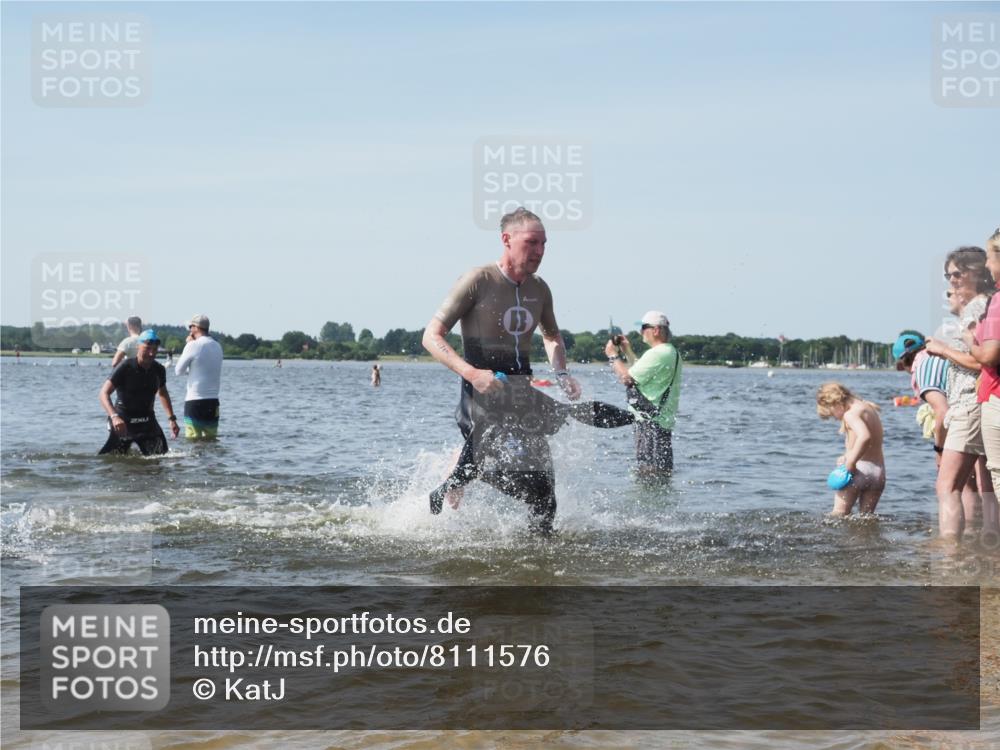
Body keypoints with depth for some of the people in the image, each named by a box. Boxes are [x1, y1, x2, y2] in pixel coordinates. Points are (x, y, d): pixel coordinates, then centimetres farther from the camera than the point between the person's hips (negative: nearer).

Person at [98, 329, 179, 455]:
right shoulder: (125, 368, -15)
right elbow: (104, 393, -22)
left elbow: (163, 393, 21)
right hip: (123, 422, -4)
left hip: (147, 421, 4)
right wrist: (114, 416, -38)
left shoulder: (159, 370, 1)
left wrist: (172, 419, 15)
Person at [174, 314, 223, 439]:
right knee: (211, 439, 9)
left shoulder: (193, 345, -10)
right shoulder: (217, 346, 9)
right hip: (213, 401, 6)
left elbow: (179, 370, 0)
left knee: (193, 441, -2)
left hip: (195, 401, -6)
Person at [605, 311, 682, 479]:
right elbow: (642, 373, 25)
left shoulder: (657, 354, -17)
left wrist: (613, 356, -4)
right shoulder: (672, 352, 17)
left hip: (651, 422, -11)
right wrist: (627, 351, 24)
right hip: (664, 420, 11)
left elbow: (627, 378, -18)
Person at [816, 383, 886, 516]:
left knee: (838, 515, -4)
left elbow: (864, 436, -31)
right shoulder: (869, 408, 16)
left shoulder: (850, 414, -12)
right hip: (879, 471, 8)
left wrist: (851, 462, -27)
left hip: (859, 470, -8)